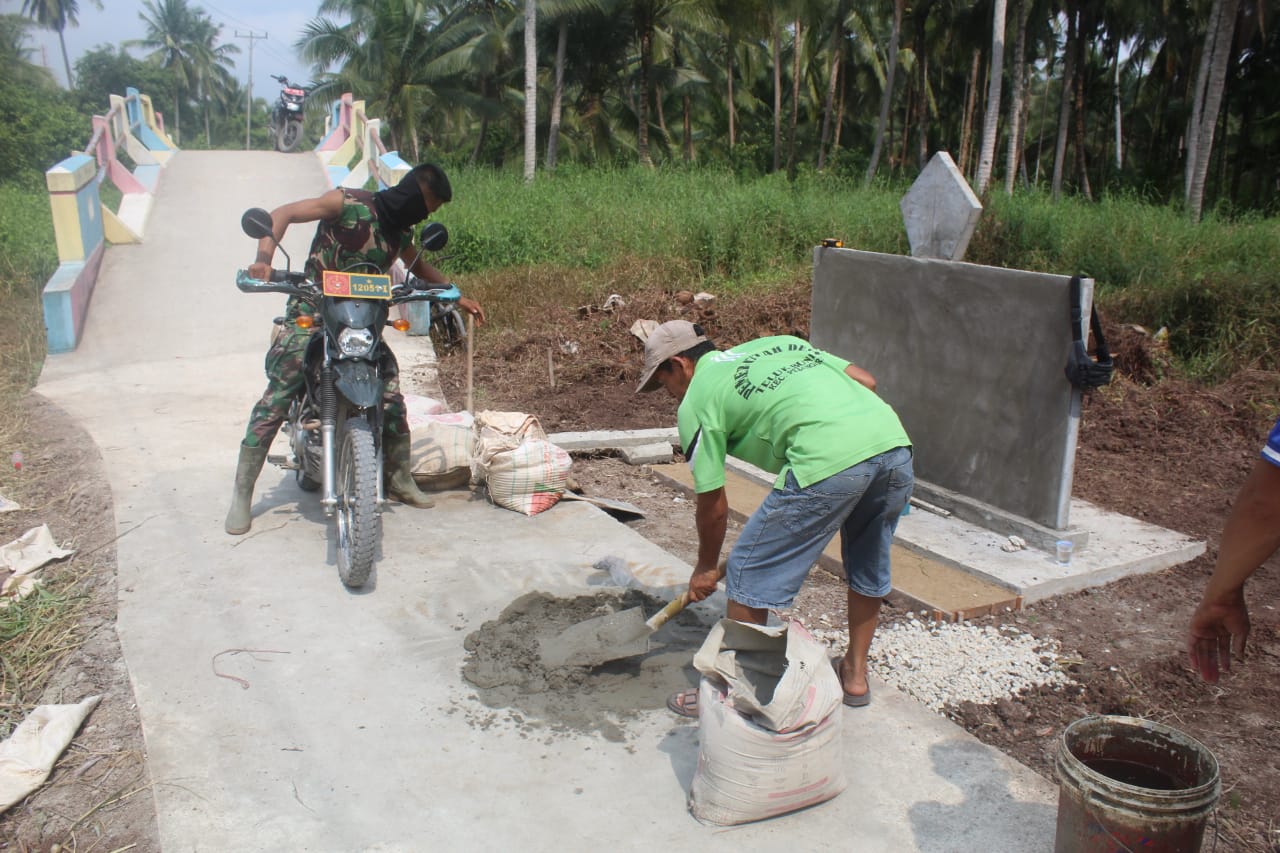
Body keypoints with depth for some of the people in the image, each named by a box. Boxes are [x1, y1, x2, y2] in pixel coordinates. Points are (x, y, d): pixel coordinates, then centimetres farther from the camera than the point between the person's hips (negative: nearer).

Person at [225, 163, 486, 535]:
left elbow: (419, 266, 30)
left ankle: (400, 479, 15)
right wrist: (264, 258, -30)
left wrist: (458, 297, 21)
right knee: (277, 398, -14)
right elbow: (283, 214, -14)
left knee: (391, 395, -2)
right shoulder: (349, 203, -11)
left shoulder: (400, 232, 10)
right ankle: (242, 493, -6)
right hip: (311, 312, -6)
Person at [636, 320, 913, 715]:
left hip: (828, 461, -8)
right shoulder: (779, 343, 29)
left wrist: (706, 569, 28)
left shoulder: (695, 402, 11)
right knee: (868, 568, 28)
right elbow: (866, 381, 23)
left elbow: (713, 504, 13)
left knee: (749, 573, 9)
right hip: (895, 441, 8)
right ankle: (855, 675, 44)